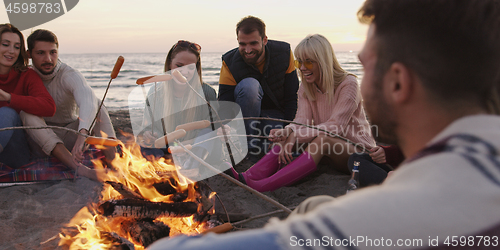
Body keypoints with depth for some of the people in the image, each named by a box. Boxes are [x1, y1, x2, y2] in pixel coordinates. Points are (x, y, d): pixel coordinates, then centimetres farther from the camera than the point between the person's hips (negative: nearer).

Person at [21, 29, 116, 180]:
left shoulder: (70, 75, -14)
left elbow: (88, 100, -34)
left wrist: (82, 134, -54)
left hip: (68, 139, -1)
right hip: (39, 142, 1)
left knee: (95, 104, -21)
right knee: (28, 114, -28)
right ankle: (79, 168, -43)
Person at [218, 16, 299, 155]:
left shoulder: (284, 53, -13)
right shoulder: (230, 63, -17)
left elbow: (293, 97, -7)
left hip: (276, 114, 1)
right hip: (245, 117, -1)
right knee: (249, 85, -33)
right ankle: (249, 143, -22)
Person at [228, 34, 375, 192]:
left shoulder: (348, 84, -15)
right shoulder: (306, 87, 3)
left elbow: (335, 126, -24)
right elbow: (302, 120, -11)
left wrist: (295, 135, -34)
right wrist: (288, 132, -35)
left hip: (357, 149, -5)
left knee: (322, 139, -36)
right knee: (291, 135, -20)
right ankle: (250, 177, -38)